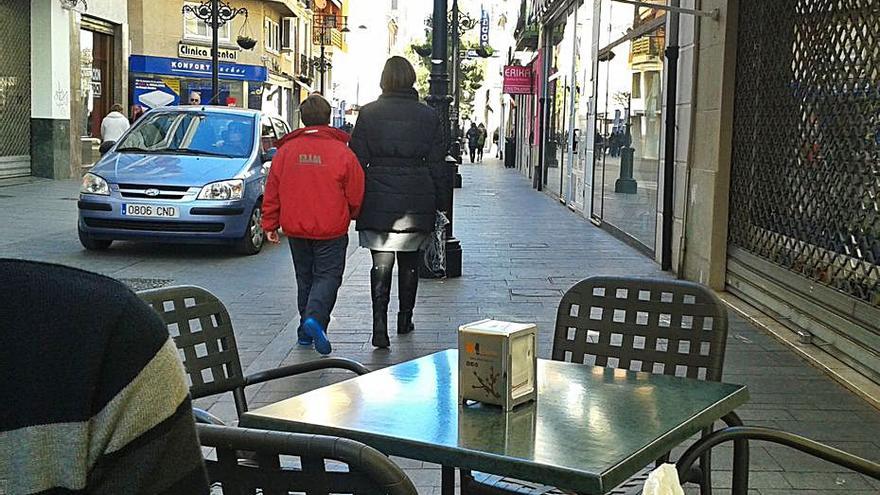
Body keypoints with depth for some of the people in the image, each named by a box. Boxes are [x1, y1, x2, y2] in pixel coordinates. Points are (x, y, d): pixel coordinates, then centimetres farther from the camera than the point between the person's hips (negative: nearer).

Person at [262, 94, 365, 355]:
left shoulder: (285, 150, 0)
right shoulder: (342, 152, -8)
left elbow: (272, 192, 4)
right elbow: (356, 195, -3)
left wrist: (270, 224, 13)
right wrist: (349, 216, 17)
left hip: (295, 228, 4)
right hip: (331, 229, -3)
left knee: (304, 277, 17)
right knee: (328, 276, 2)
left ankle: (306, 331, 19)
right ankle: (315, 318, -22)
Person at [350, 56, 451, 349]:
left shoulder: (369, 113, -1)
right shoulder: (428, 116, 2)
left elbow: (357, 159, -1)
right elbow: (438, 163, 4)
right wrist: (441, 202, 11)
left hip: (377, 201, -1)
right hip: (416, 202, 1)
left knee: (381, 264, 1)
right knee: (409, 261, 16)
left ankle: (380, 325, -12)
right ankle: (405, 319, 28)